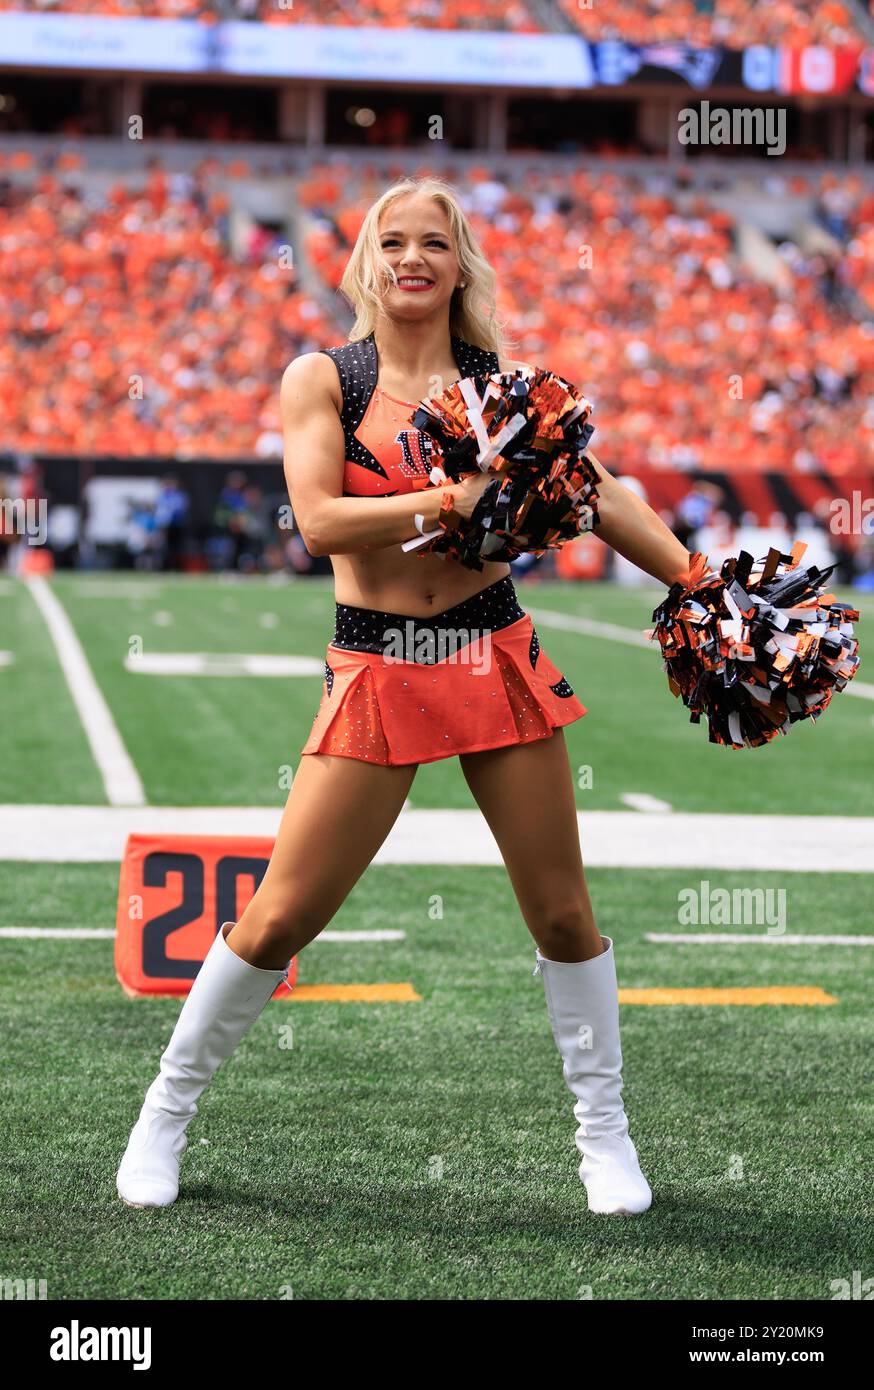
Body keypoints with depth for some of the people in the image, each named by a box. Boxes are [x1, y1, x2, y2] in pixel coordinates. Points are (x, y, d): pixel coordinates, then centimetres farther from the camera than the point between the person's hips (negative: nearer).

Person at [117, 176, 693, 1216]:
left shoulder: (500, 382, 7)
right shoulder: (321, 378, 0)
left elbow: (599, 496, 7)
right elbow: (319, 522, -13)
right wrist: (454, 501, -21)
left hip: (494, 654, 2)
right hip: (377, 670, -2)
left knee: (561, 909, 4)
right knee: (281, 916, -3)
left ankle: (604, 1131, 21)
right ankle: (167, 1109, 16)